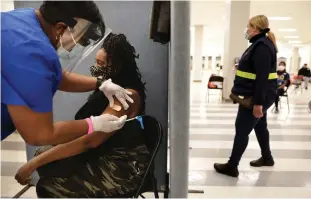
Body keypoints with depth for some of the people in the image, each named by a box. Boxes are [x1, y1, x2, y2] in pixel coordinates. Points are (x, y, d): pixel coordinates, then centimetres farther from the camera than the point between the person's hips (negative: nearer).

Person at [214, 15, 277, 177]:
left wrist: (258, 102, -27)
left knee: (242, 130, -5)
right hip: (257, 96, 11)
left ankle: (232, 167, 5)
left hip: (257, 97, -11)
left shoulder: (262, 47, -20)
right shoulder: (260, 44, 15)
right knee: (260, 127, 21)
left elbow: (263, 77, -26)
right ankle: (267, 158, 37)